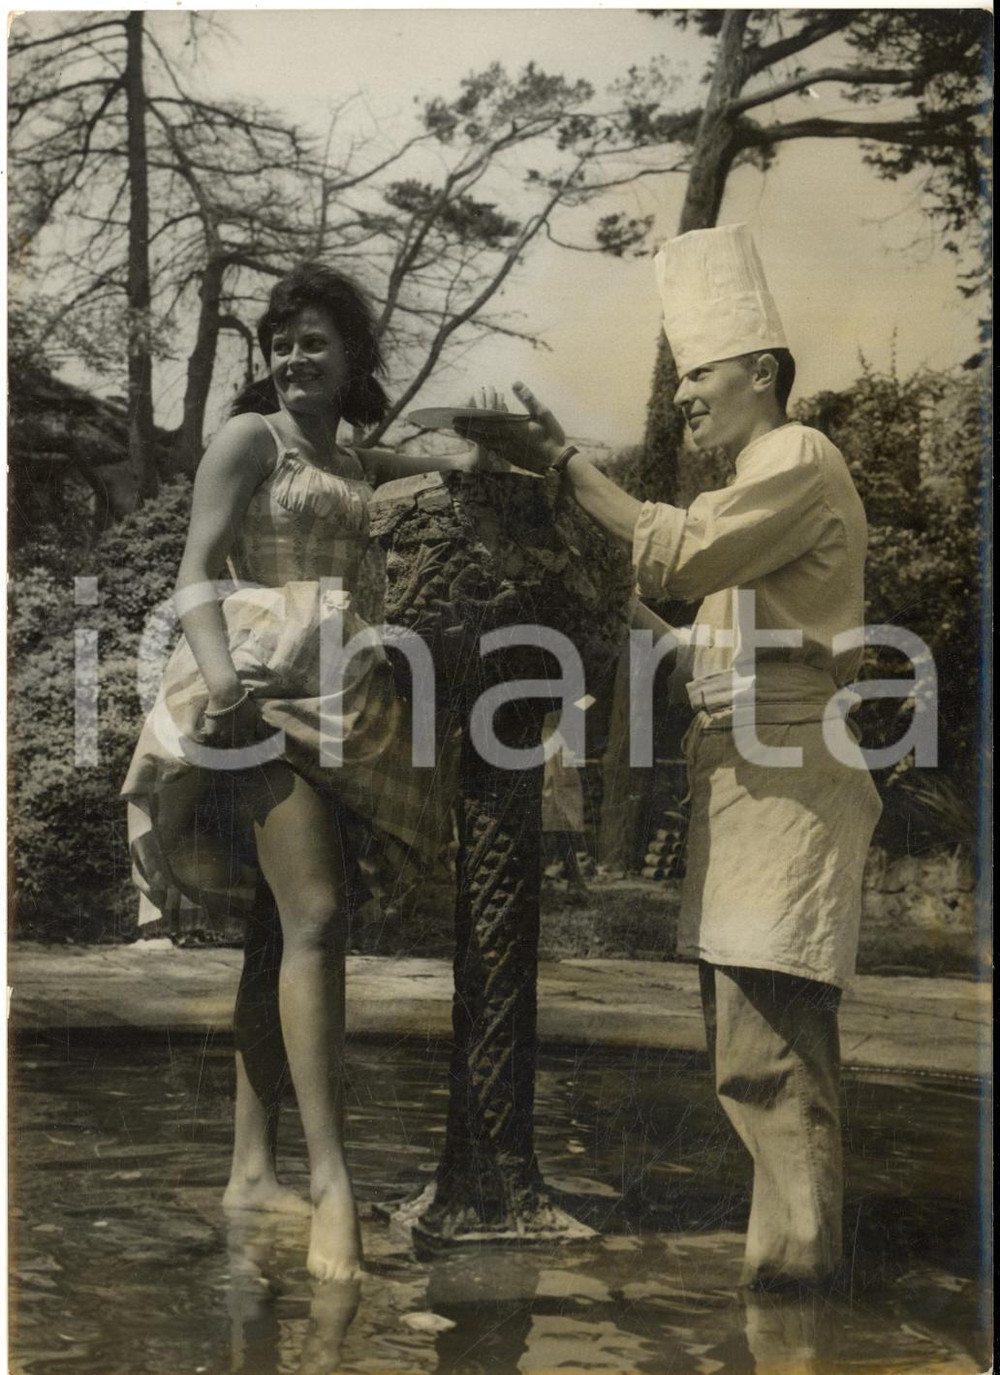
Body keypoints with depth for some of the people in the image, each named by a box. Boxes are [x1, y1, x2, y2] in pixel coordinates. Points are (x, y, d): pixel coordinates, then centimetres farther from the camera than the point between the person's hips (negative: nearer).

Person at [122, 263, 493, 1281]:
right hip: (265, 689, -7)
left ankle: (252, 1169, 12)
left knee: (283, 931, 7)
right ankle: (331, 1180, -22)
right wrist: (218, 674, -28)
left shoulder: (357, 464, 19)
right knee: (315, 915, -19)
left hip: (333, 701, 7)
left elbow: (462, 461, 36)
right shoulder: (250, 437, 0)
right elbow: (196, 569, -11)